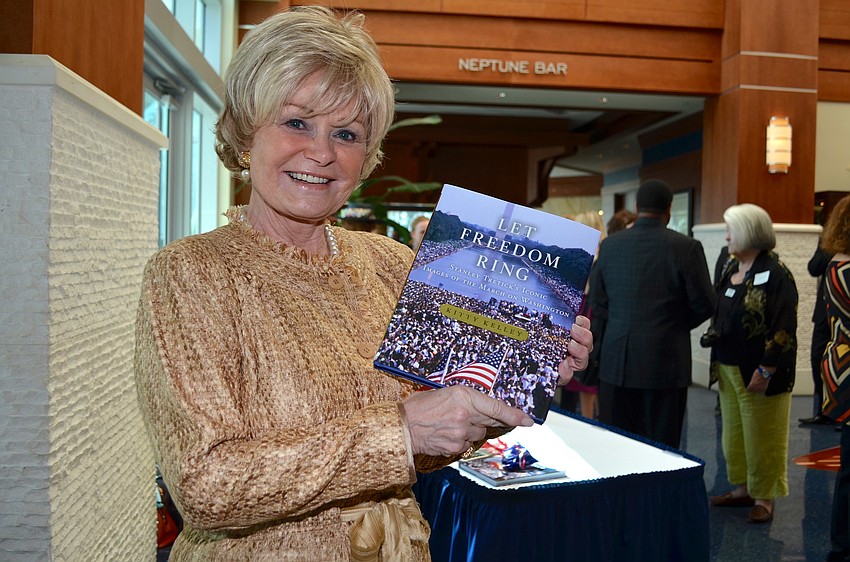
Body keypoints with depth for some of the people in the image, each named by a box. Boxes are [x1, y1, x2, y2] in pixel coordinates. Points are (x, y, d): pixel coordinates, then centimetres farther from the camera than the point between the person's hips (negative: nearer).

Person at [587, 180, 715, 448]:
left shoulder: (610, 245, 1)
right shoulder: (687, 247, -8)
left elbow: (597, 302, 6)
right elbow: (704, 305, -3)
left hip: (617, 360, 3)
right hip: (665, 361, -2)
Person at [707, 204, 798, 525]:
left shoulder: (775, 275, -16)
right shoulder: (730, 267, 8)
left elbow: (783, 329, -18)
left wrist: (766, 370, -19)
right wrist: (717, 362, 13)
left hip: (758, 373, -8)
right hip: (729, 368, 8)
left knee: (761, 437, 5)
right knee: (734, 434, 16)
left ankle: (764, 497, 19)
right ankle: (742, 488, 30)